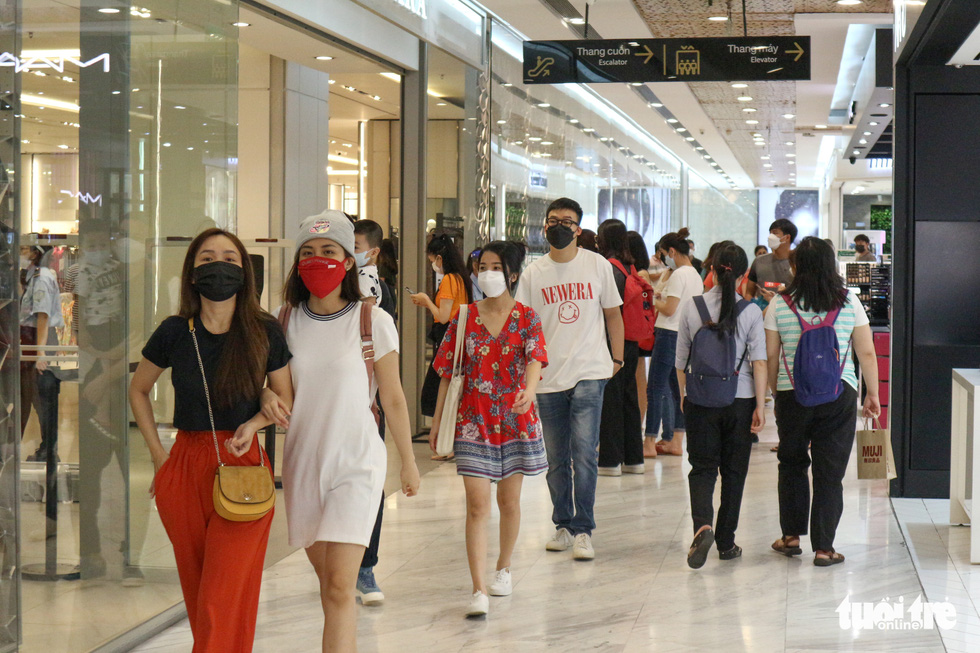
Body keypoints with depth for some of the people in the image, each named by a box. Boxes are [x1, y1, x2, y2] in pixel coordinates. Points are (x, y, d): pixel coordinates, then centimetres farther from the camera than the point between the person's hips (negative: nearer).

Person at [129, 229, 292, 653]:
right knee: (197, 593, 9)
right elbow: (138, 391, 17)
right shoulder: (174, 332, 0)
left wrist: (255, 422, -8)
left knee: (223, 601, -9)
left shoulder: (265, 333, -1)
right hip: (185, 470, 2)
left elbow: (285, 400, 12)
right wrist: (158, 455, 10)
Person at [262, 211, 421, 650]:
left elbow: (393, 399, 1)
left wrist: (408, 462, 9)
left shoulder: (373, 322, -7)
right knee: (327, 579, 13)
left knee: (340, 586, -13)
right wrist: (268, 397, -12)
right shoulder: (284, 321, 2)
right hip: (302, 462, 4)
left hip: (357, 462, -4)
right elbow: (269, 379, 13)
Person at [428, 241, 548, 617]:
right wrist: (438, 417, 5)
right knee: (477, 504, -8)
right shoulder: (465, 317, 3)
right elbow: (448, 370, 6)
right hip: (474, 420, 0)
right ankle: (479, 591, -11)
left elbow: (535, 358, -17)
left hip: (515, 418, 0)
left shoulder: (526, 318, -1)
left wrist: (529, 390, -38)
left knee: (508, 500, 13)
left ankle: (503, 569, 35)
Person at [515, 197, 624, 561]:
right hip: (548, 377, 2)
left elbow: (613, 314, 12)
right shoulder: (533, 274, 5)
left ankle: (583, 530, -5)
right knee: (556, 459, 9)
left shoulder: (598, 266, 3)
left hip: (589, 372, -2)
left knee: (584, 452, -11)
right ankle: (563, 525, 22)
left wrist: (617, 358, 9)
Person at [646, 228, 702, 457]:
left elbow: (669, 309, -18)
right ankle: (676, 441, 13)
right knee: (676, 389, 12)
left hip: (670, 335, -9)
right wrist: (662, 298, 13)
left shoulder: (678, 275, -14)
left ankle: (650, 440, -2)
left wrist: (656, 301, -1)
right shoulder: (696, 276, 14)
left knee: (656, 389, -4)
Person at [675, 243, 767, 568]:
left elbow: (680, 361, 5)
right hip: (740, 399, 0)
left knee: (702, 467, 5)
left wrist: (683, 396, 19)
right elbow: (759, 362, -7)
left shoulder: (691, 307, -2)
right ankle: (726, 542, 17)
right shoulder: (750, 311, -6)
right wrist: (760, 407, -2)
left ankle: (703, 526, -21)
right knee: (734, 471, 11)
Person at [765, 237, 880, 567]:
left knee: (792, 463, 18)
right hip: (839, 395, 0)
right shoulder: (849, 301, 0)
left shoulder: (779, 304, -2)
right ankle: (823, 547, 5)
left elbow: (771, 356, 2)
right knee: (830, 472, 4)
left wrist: (775, 391, 16)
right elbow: (867, 353, 2)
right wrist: (873, 395, 12)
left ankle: (791, 535, 24)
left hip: (791, 395, 0)